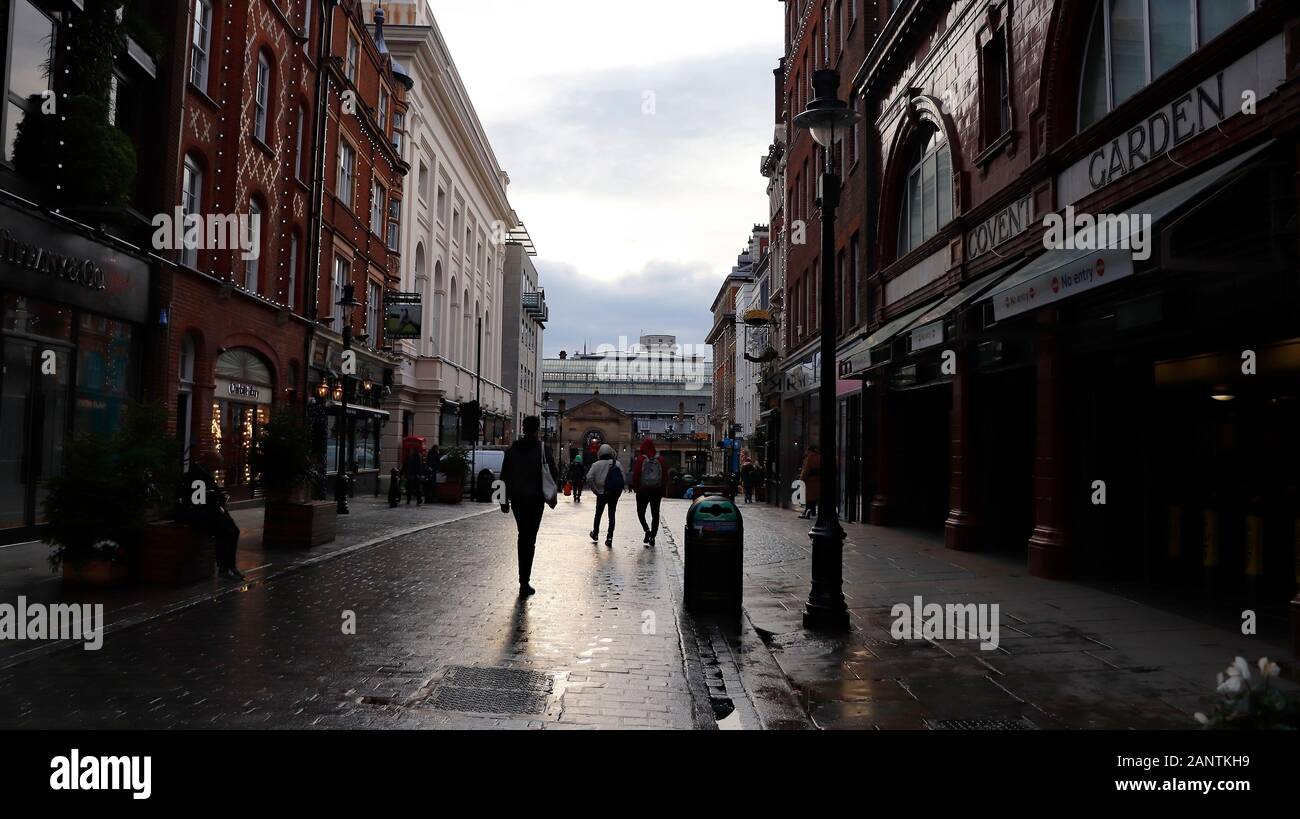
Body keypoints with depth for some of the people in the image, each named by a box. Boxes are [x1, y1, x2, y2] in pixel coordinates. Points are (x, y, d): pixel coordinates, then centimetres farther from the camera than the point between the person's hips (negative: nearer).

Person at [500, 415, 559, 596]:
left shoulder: (512, 449, 3)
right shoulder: (542, 449, -7)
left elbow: (504, 476, 5)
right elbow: (554, 474, -5)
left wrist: (504, 499, 10)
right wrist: (551, 494, 13)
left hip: (517, 499, 4)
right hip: (535, 499, -3)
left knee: (523, 535, 19)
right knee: (530, 539, -1)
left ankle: (524, 578, 26)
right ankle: (524, 583, -6)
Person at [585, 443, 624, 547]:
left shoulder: (596, 464, -3)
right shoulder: (617, 463, 0)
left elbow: (589, 478, -11)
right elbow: (623, 479, -6)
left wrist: (594, 489, -2)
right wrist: (618, 491, 2)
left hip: (601, 493, -1)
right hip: (614, 494, 1)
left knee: (598, 514, 19)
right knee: (612, 515, 7)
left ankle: (595, 534, 33)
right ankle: (610, 538, -1)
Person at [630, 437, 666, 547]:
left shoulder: (640, 459, -9)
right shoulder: (661, 459, 0)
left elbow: (635, 475, -9)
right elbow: (665, 475, 3)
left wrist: (635, 488, 3)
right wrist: (662, 490, 11)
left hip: (643, 490, -2)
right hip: (657, 490, 2)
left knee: (640, 512, 12)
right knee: (655, 514, 8)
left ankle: (647, 530, -8)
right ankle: (652, 537, 6)